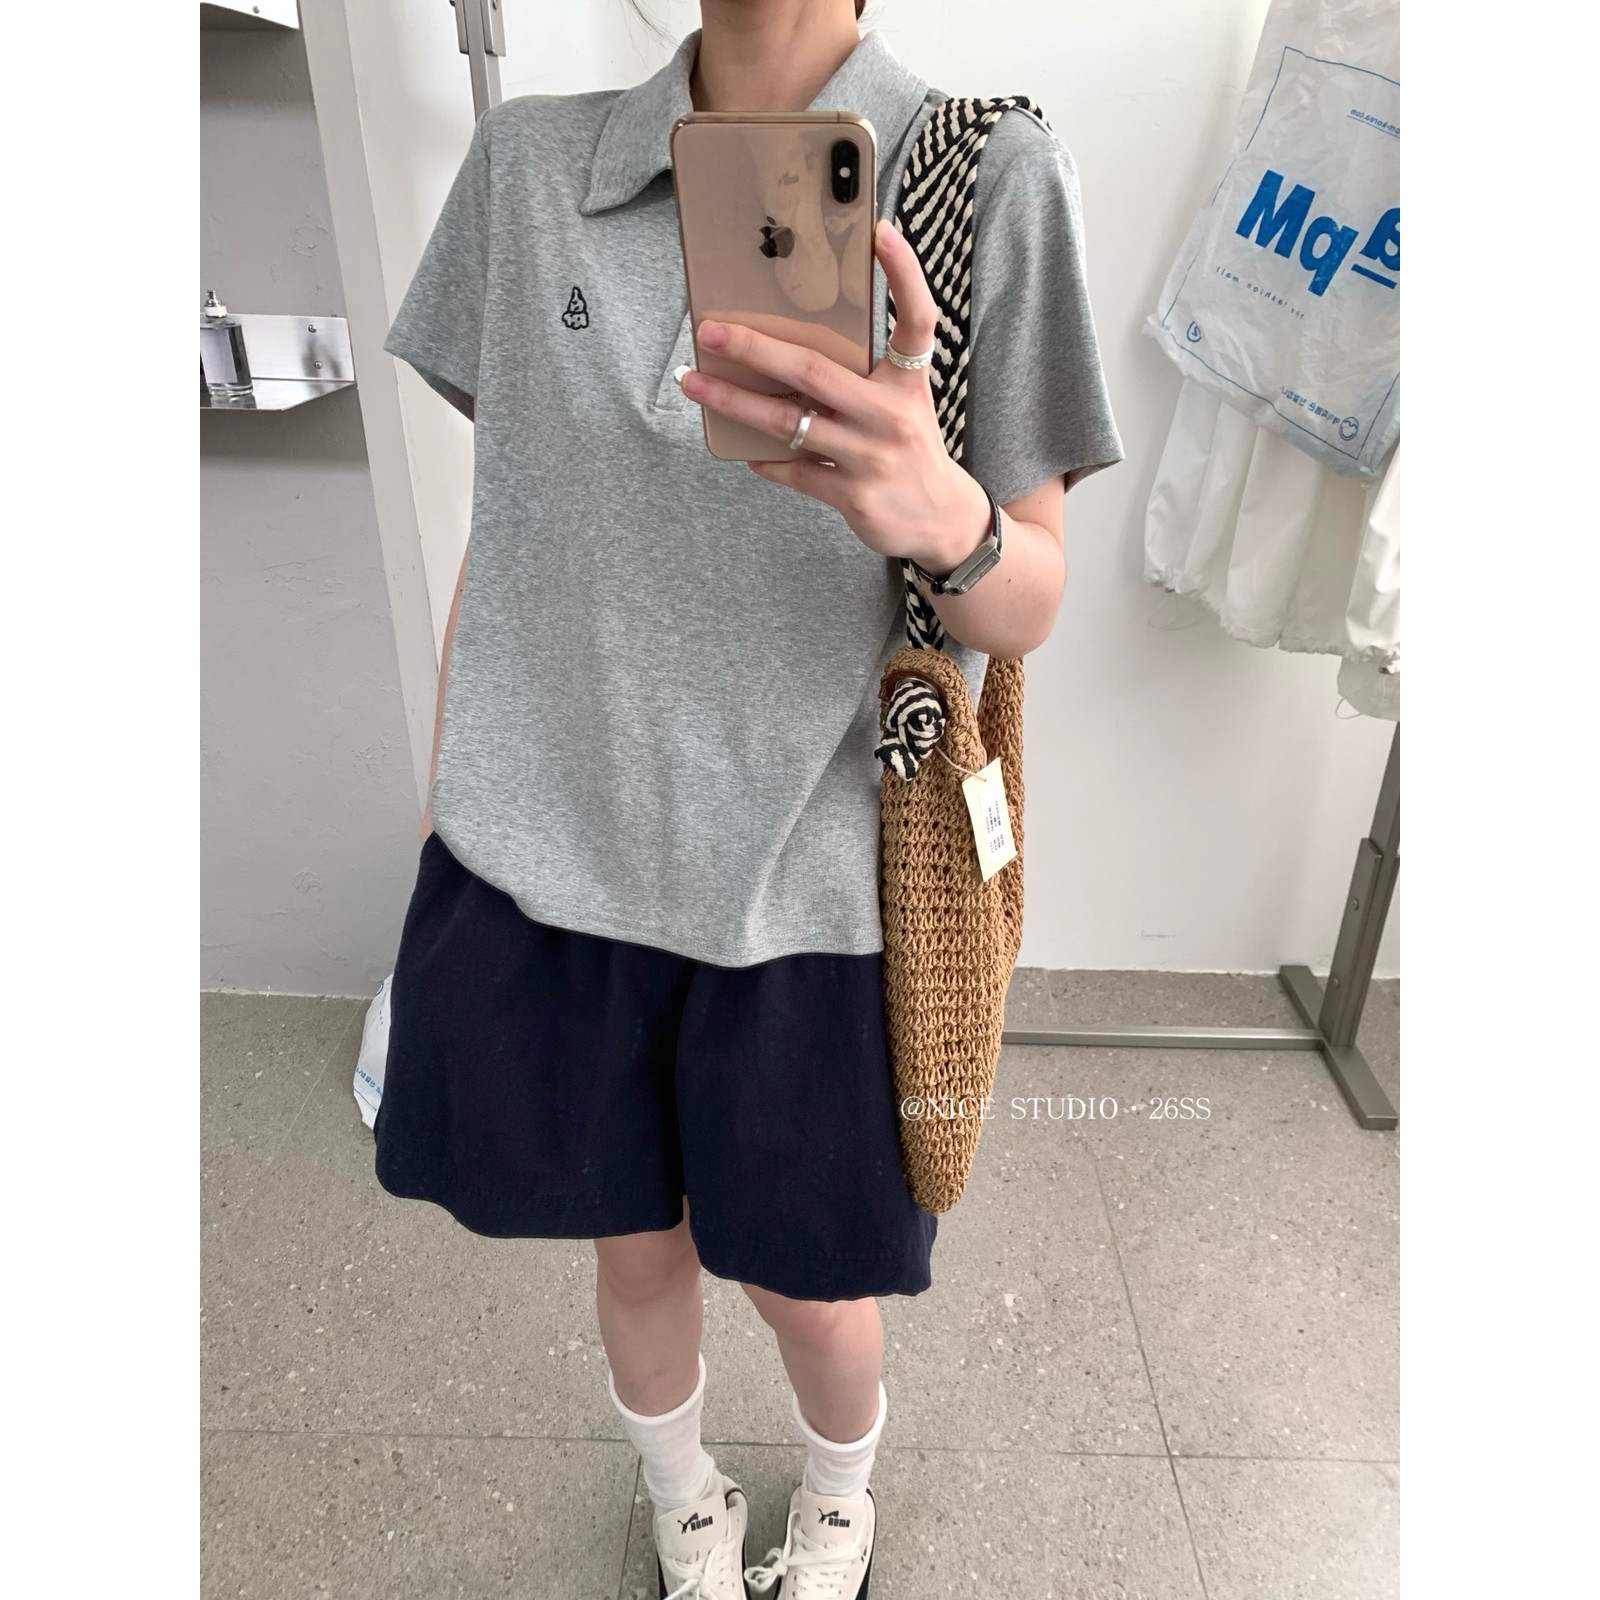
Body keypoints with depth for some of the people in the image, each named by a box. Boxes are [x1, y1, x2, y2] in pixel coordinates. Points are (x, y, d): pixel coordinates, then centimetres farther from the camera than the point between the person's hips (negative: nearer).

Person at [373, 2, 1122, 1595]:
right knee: (635, 1249, 20)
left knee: (809, 1284, 16)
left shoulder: (991, 180, -5)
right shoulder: (526, 163, 5)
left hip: (804, 884, -2)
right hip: (545, 860, 3)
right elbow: (502, 523, 9)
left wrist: (943, 513, -30)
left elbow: (1027, 609, -7)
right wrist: (444, 812, 11)